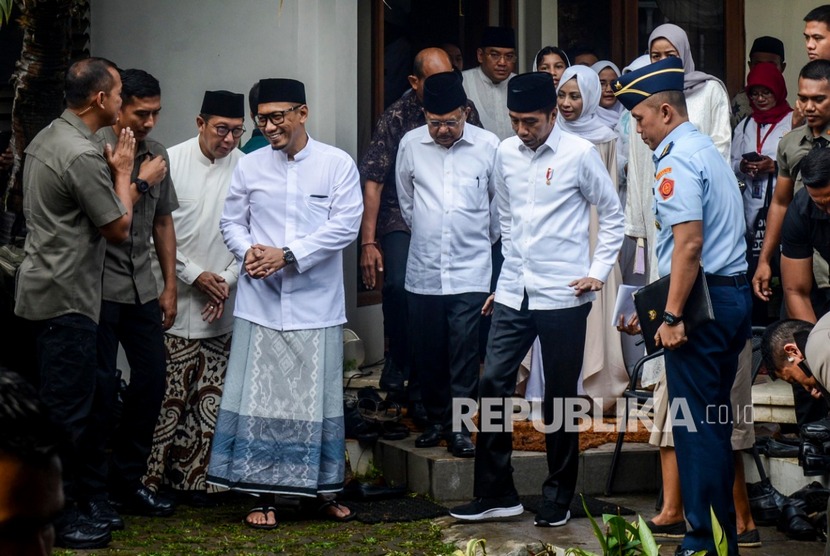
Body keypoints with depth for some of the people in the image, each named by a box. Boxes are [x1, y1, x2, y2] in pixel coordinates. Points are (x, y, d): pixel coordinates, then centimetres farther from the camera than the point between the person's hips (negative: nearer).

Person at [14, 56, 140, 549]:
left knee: (88, 398, 18)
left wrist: (122, 190, 5)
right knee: (67, 408, -4)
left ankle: (89, 494, 28)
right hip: (65, 299, -11)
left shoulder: (46, 138, 12)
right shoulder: (82, 155, -21)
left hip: (50, 288, 11)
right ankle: (57, 518, 3)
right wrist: (122, 171, 0)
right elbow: (119, 229, -12)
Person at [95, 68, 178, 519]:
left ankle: (127, 481, 22)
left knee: (151, 379, 8)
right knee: (100, 388, -1)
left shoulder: (156, 153, 10)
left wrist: (169, 286, 15)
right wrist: (141, 182, -11)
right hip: (101, 289, -7)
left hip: (142, 290, 7)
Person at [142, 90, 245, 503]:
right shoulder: (172, 162, -4)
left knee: (209, 397, 6)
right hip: (178, 299, -3)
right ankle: (151, 477, 8)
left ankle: (189, 477, 15)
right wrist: (195, 275, -9)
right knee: (170, 393, -2)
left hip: (223, 306, 3)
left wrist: (228, 281, -7)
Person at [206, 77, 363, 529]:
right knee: (259, 398, 1)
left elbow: (345, 225, -9)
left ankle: (322, 490, 20)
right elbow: (231, 221, 11)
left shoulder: (337, 165, -1)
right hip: (260, 303, 2)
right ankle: (263, 493, 10)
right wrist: (247, 251, -11)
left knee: (317, 399, 6)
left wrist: (288, 255, -16)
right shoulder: (249, 166, 6)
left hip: (316, 304, -1)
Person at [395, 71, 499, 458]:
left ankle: (460, 426, 0)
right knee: (427, 352, 8)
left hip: (470, 270, -2)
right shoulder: (411, 144, 2)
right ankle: (437, 420, 23)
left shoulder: (487, 146, -4)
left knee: (465, 350, -7)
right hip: (423, 269, 3)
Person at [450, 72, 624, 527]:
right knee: (493, 384, 1)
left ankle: (557, 498, 17)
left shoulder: (578, 154, -7)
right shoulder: (505, 153, 6)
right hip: (513, 294, 4)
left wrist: (598, 271, -5)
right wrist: (514, 264, 13)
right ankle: (495, 493, 12)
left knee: (560, 397, 5)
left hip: (562, 296, -4)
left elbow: (612, 214, 1)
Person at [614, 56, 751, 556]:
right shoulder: (708, 150, 18)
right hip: (733, 294, 10)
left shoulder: (677, 161, -13)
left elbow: (689, 243, -22)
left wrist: (672, 316, -21)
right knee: (714, 421, 16)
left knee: (695, 425, -4)